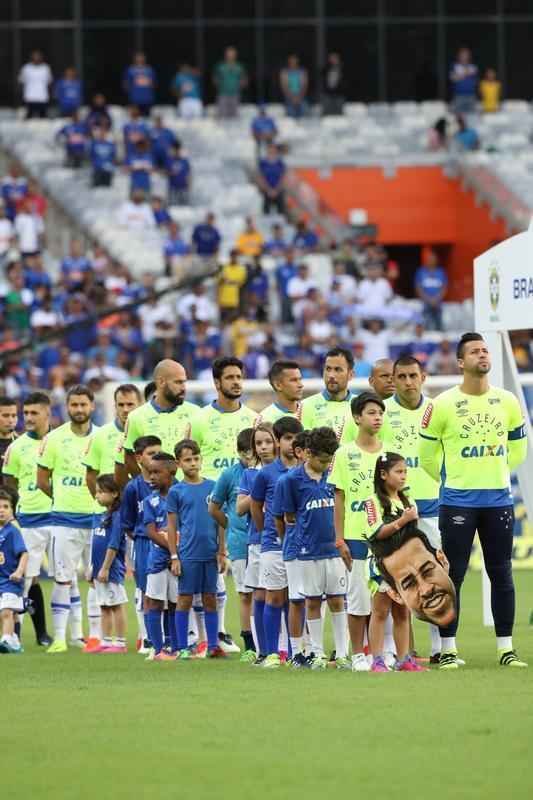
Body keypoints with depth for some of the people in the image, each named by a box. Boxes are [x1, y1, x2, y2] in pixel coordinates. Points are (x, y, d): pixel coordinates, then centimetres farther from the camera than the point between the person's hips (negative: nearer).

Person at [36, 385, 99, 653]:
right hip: (64, 518, -2)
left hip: (96, 517, 2)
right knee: (63, 578, -4)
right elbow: (42, 480, 7)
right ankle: (59, 636, -1)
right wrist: (63, 498, 5)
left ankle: (82, 633, 14)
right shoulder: (54, 439, 0)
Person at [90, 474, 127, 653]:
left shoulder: (117, 516, -14)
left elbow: (113, 546, -18)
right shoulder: (103, 517, 13)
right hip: (100, 570, 9)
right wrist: (92, 570, 18)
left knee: (116, 606, -3)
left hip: (112, 571, -9)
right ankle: (106, 642, 17)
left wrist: (105, 568, -20)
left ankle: (120, 643, 1)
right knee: (104, 607, 12)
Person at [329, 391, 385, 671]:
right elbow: (339, 499, 1)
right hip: (355, 535, -3)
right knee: (358, 596, -1)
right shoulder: (345, 454, 1)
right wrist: (339, 539, -4)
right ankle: (358, 655, 6)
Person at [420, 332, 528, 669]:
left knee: (501, 574, 5)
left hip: (498, 499, 3)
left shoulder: (508, 402, 4)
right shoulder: (443, 405, -6)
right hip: (458, 502, -3)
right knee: (453, 575, -2)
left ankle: (506, 648, 10)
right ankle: (448, 648, 3)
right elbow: (428, 454, 4)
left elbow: (518, 448, 18)